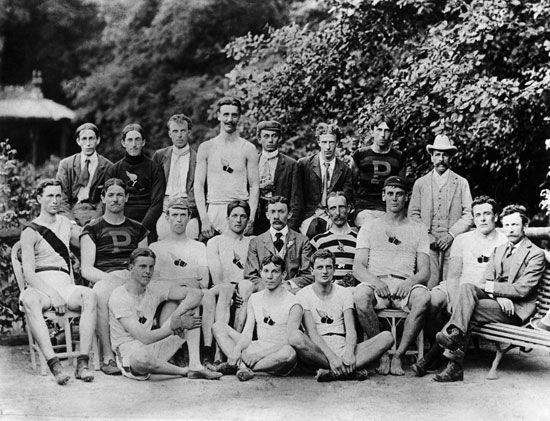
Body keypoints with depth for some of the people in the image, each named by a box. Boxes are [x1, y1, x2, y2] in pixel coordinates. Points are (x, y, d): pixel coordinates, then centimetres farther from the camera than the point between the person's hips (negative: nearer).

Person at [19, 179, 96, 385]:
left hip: (65, 285, 3)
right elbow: (29, 273, -6)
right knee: (29, 300, -39)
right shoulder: (30, 232, 6)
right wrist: (53, 294, -19)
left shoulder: (66, 224, 23)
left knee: (89, 295, -32)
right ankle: (54, 364, -46)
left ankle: (82, 364, -37)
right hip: (40, 286, -3)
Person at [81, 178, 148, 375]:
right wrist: (110, 278, -14)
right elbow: (86, 269, 4)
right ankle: (108, 357, -35)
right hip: (105, 278, -3)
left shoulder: (137, 229, 25)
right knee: (101, 292, -41)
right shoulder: (93, 229, 14)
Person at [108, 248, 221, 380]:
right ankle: (185, 371, -12)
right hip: (129, 354, -6)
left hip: (154, 348, 7)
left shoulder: (155, 288, 2)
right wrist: (176, 324, -18)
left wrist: (176, 315, -19)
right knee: (142, 357, -46)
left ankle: (195, 366, -15)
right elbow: (144, 338, -24)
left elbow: (196, 293, -2)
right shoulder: (118, 298, -17)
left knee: (190, 305, -1)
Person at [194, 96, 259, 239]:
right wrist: (204, 219, -7)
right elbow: (198, 185, 4)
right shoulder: (206, 147, 7)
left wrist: (250, 219, -9)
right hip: (214, 210, 0)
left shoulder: (248, 149, 5)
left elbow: (254, 186, 3)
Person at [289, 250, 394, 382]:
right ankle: (350, 370, -32)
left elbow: (350, 330, 0)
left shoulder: (344, 293, 12)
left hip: (343, 350, 3)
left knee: (387, 337, -19)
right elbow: (312, 332, -9)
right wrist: (331, 356, -26)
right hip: (319, 353, -3)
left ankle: (333, 372, -30)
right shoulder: (303, 295, 3)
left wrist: (349, 353, -23)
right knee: (295, 337, -36)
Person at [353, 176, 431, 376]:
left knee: (423, 297, -35)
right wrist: (375, 281, -15)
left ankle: (398, 355, -23)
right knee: (360, 295, -36)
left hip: (406, 285, 0)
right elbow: (358, 267, 7)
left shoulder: (418, 230, 20)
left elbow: (425, 271, 10)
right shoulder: (369, 227, 19)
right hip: (375, 282, 0)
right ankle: (382, 354, -20)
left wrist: (410, 282, -14)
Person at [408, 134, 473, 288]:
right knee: (429, 286, -13)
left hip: (452, 241, 0)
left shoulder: (461, 183, 13)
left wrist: (451, 235, -7)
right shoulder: (420, 183, 16)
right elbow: (413, 214, 12)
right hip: (427, 242, 0)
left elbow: (468, 215, 6)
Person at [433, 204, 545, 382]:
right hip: (496, 299, 6)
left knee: (463, 307, -27)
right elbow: (485, 281, 9)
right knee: (466, 287, -26)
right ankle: (455, 334, -39)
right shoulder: (499, 250, 21)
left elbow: (522, 289, -11)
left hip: (515, 309, -6)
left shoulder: (535, 254, 0)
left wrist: (492, 287, -11)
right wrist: (499, 296, -12)